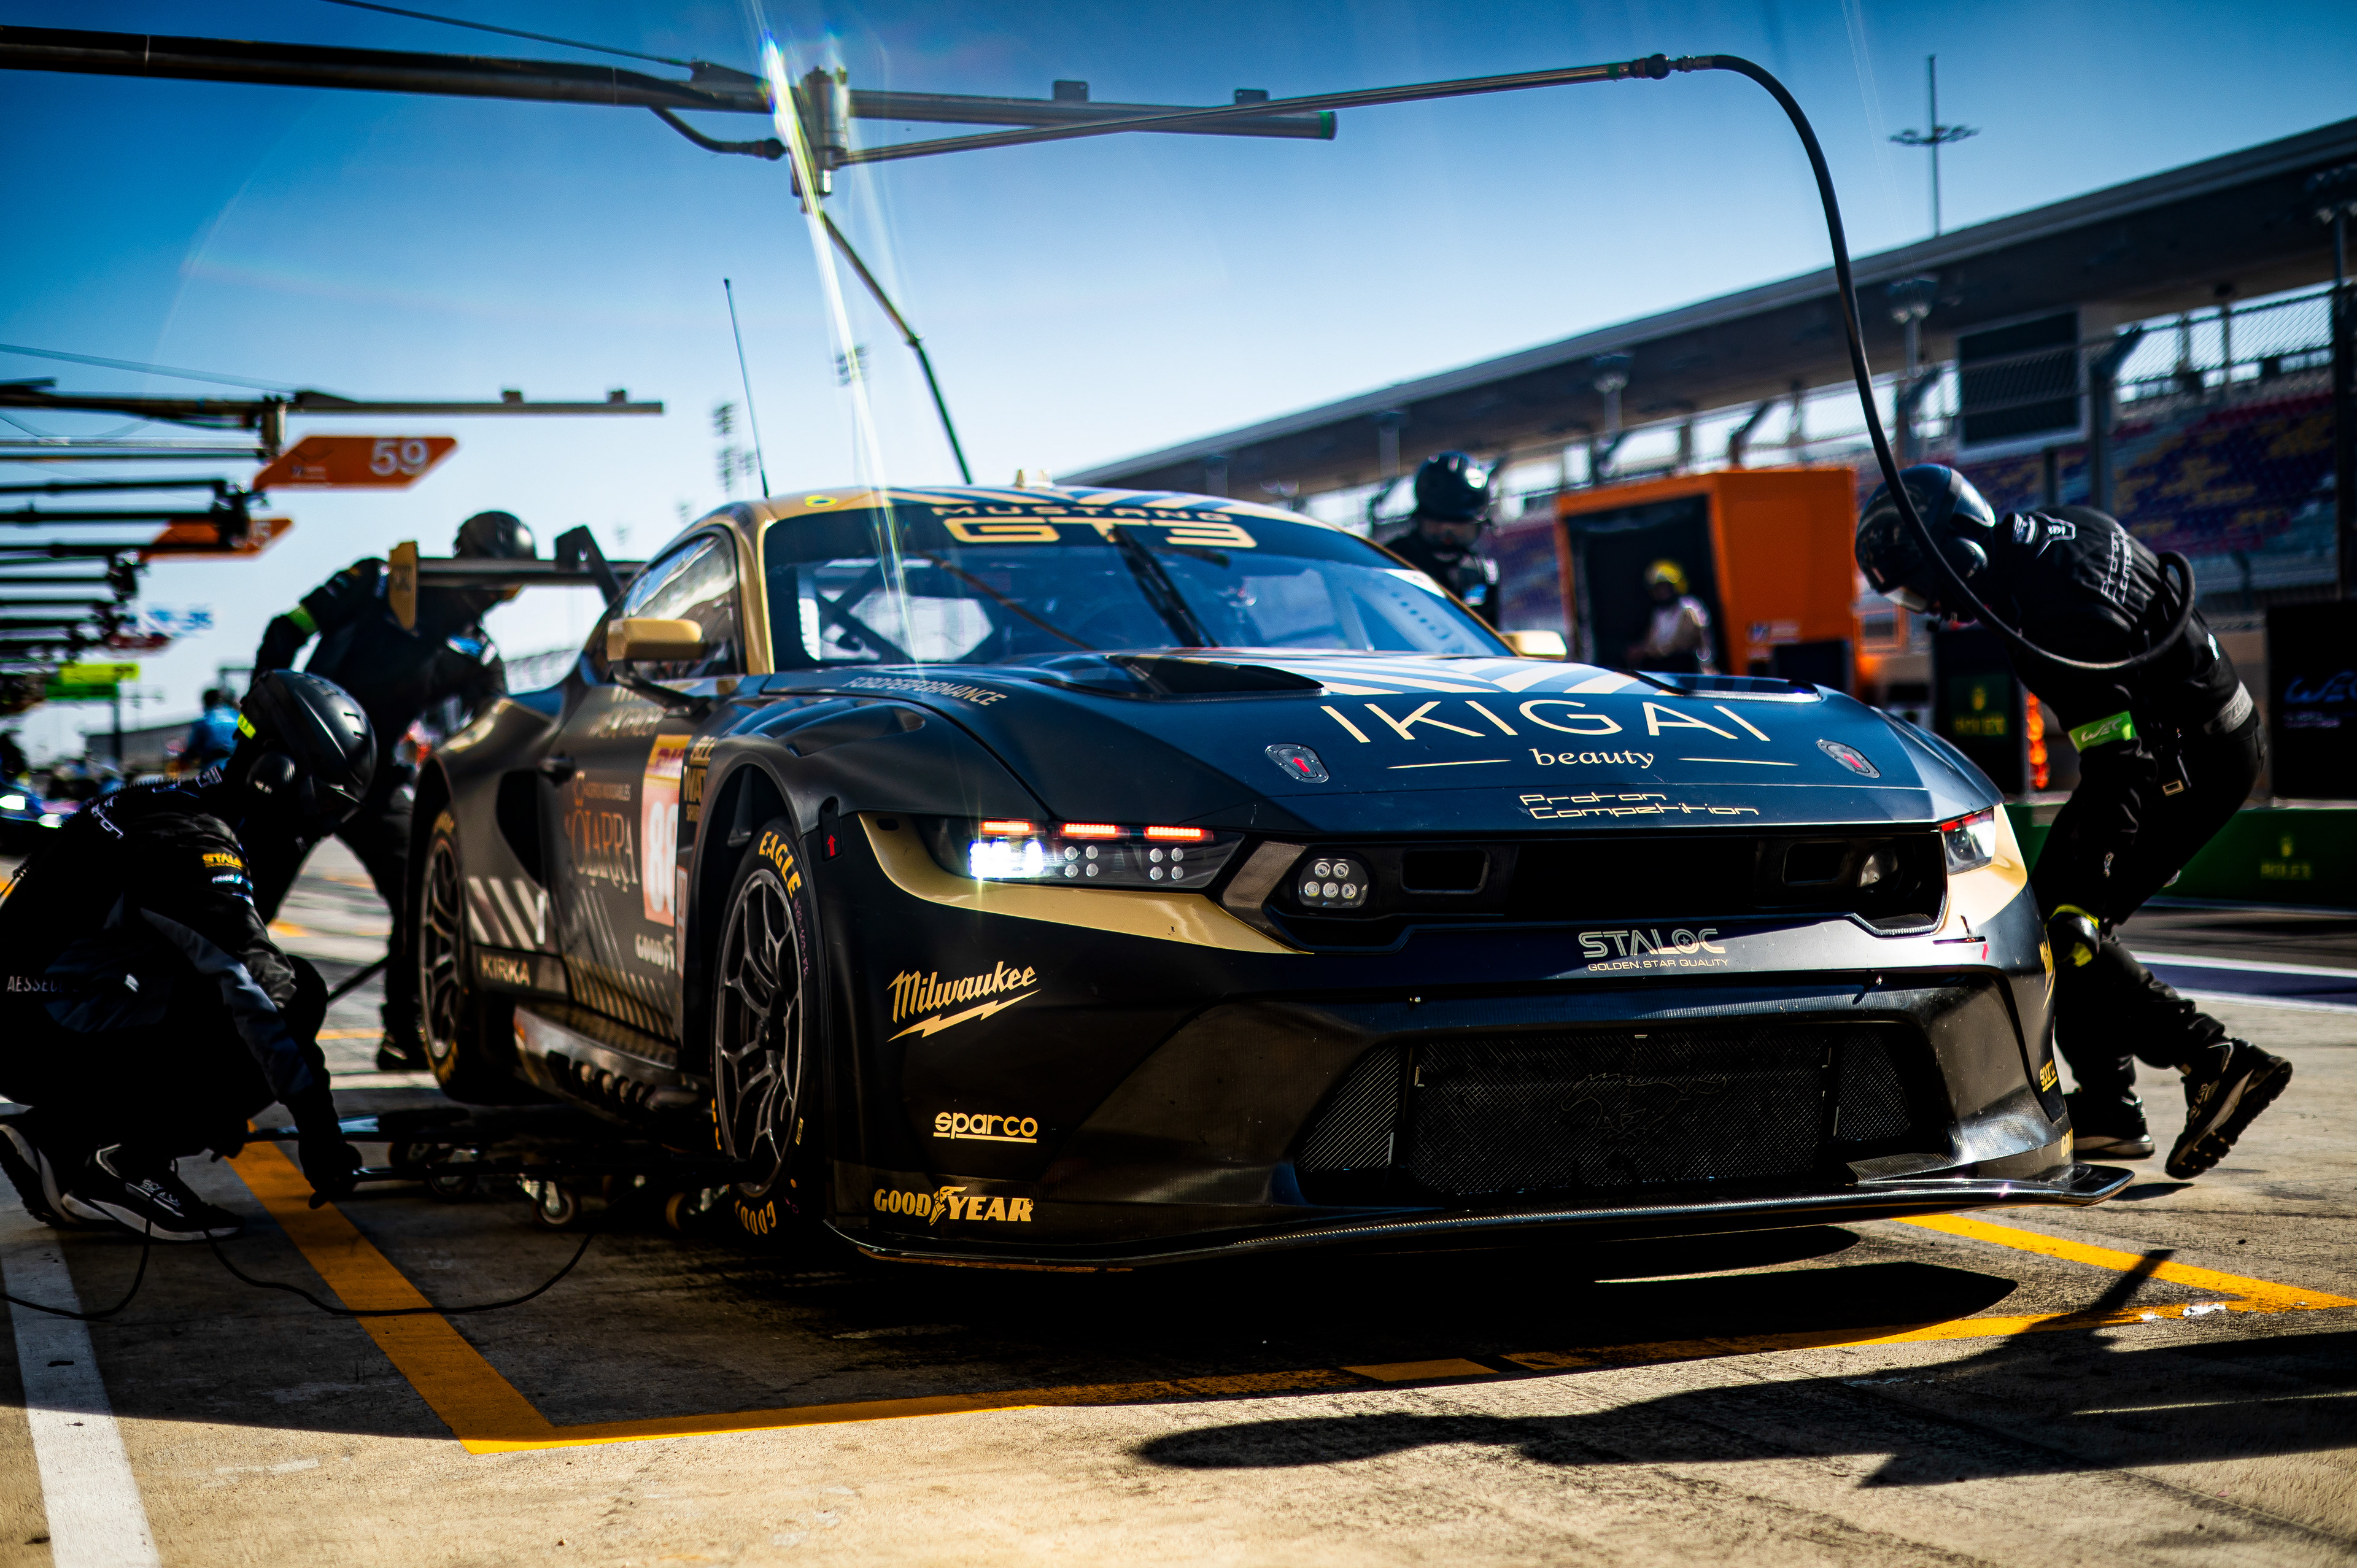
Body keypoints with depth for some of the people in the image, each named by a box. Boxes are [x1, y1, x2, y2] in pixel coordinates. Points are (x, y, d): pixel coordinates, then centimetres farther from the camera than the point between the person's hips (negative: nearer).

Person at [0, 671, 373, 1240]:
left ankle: (57, 1136, 13)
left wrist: (219, 1104, 30)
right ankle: (127, 1168, -10)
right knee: (294, 994, -15)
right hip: (46, 1039, -10)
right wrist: (317, 1125, -24)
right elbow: (254, 984, -24)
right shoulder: (192, 843, -16)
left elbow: (207, 961, 25)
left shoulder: (178, 805, 15)